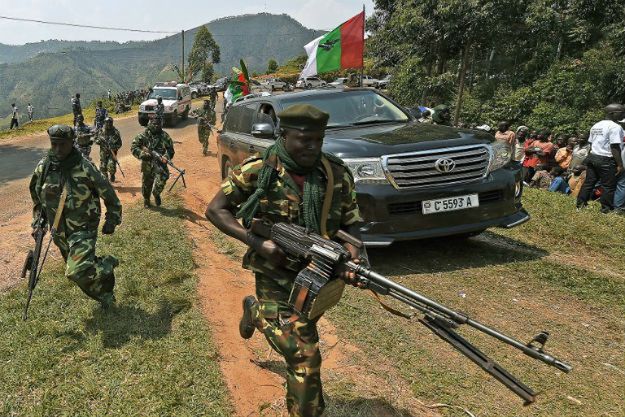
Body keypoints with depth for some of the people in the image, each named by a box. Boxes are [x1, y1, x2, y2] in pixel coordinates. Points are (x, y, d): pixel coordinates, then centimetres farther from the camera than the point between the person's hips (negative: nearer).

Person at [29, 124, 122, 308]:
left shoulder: (85, 168, -19)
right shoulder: (43, 167, -4)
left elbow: (108, 193, -7)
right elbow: (36, 193, 16)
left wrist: (112, 220, 0)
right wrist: (38, 218, 15)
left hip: (83, 229, -6)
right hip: (59, 231, 6)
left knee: (78, 271, -20)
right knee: (75, 267, 17)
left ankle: (107, 265, 9)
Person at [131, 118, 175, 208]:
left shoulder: (165, 136, -2)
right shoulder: (143, 135, -4)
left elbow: (170, 150, 2)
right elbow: (133, 147, -4)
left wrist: (166, 157, -19)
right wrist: (142, 154, -20)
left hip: (160, 164, -1)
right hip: (147, 165, 1)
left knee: (161, 179, -27)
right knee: (146, 184, 14)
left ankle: (156, 194, 3)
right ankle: (146, 200, 41)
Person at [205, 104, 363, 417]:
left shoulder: (338, 174, -7)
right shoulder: (256, 171, -14)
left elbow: (351, 222, 2)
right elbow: (215, 210, -7)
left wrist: (353, 253, -20)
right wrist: (257, 242, -20)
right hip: (275, 276, -4)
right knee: (305, 355, -12)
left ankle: (256, 312, 56)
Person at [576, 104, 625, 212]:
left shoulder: (596, 126, 13)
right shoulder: (615, 127, -13)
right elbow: (615, 148, -18)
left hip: (592, 157, 8)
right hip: (606, 160, -8)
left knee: (589, 182, 13)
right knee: (609, 186, 2)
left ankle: (580, 204, 16)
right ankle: (606, 209, 5)